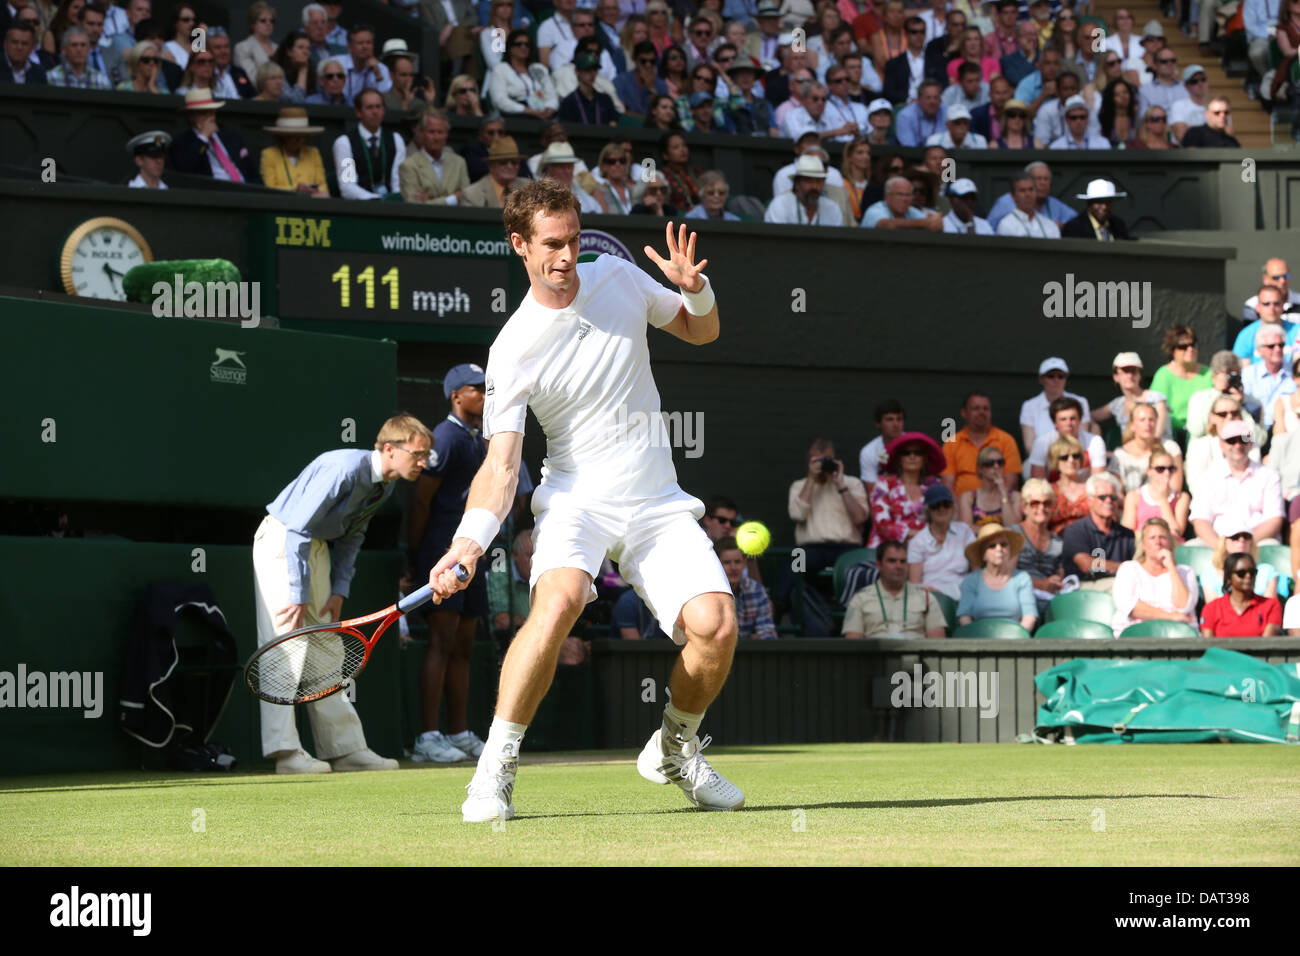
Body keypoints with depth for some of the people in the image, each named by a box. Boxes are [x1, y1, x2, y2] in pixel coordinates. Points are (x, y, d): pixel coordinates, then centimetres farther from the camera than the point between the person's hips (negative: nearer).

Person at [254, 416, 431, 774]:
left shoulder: (386, 486, 1)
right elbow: (298, 528, -26)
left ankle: (345, 747, 9)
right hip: (281, 542, -9)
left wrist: (339, 591, 4)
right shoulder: (345, 469, -27)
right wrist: (299, 596, -24)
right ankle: (285, 751, -15)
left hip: (316, 548, 9)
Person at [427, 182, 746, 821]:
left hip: (659, 503, 3)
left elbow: (701, 332, 18)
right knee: (559, 598, -35)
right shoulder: (512, 351, -9)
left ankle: (676, 749, 12)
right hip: (577, 498, -3)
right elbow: (501, 466, -12)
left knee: (715, 624, -18)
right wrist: (470, 538, -30)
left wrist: (695, 288, -5)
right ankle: (495, 768, -24)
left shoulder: (618, 278, 3)